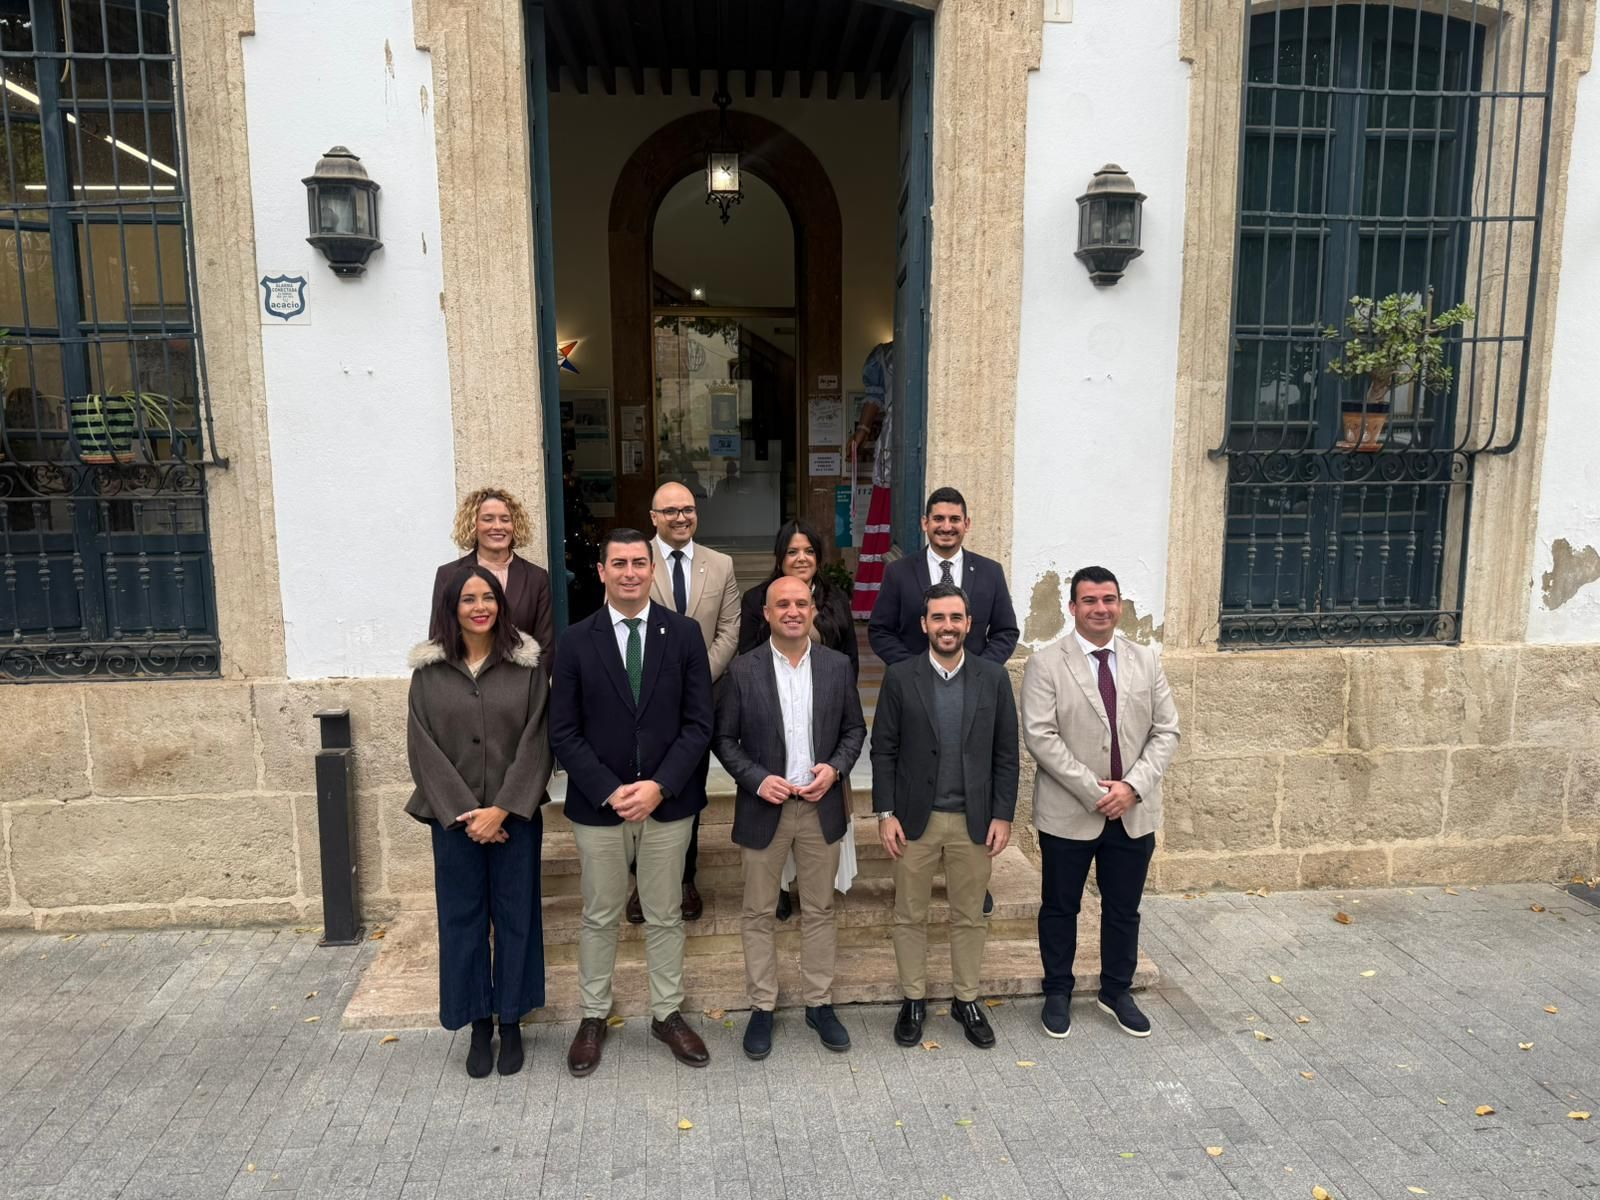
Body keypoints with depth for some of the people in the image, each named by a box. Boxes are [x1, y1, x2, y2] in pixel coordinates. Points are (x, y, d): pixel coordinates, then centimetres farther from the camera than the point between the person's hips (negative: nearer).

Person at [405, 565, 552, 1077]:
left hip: (514, 816, -1)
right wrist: (464, 813, -11)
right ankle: (478, 1024, 25)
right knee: (462, 918, 9)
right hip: (454, 818, 1)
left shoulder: (527, 666, -3)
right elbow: (422, 748, -3)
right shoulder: (428, 671, 0)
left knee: (515, 915, 8)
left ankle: (510, 1022, 25)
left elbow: (535, 742, -6)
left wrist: (502, 809, -13)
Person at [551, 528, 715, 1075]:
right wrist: (609, 790, -14)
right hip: (597, 804, 0)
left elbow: (699, 723, -5)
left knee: (665, 915, 14)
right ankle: (594, 1017, 32)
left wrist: (658, 786, -15)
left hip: (668, 802, 0)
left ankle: (668, 1013, 32)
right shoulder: (576, 640, -3)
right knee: (599, 917, 14)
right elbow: (563, 731, -4)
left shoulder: (684, 633, -3)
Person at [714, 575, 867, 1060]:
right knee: (758, 913, 9)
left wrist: (835, 768, -10)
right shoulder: (743, 669, -6)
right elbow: (724, 738, -2)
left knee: (819, 910, 13)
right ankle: (762, 1007, 24)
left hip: (822, 806, 2)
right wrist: (757, 779, -15)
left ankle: (819, 1003, 28)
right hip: (765, 807, -1)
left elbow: (854, 728, 7)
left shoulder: (838, 665, 0)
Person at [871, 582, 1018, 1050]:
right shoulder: (899, 677, -4)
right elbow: (884, 750, -2)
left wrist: (1003, 815, -2)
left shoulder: (994, 677, 0)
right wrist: (885, 813, -6)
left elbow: (1005, 753, 2)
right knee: (910, 916, 10)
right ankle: (913, 999, 27)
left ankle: (966, 999, 30)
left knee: (970, 916, 13)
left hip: (974, 820, 1)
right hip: (915, 818, -1)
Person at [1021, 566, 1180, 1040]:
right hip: (1068, 813, -3)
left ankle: (1116, 992, 35)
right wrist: (1093, 790, -18)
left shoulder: (1147, 660, 5)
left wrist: (1134, 785, -12)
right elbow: (1040, 736, -14)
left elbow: (1166, 731, 2)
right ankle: (1057, 993, 30)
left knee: (1124, 909, 16)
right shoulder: (1045, 664, -7)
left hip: (1134, 812, 3)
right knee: (1060, 907, 12)